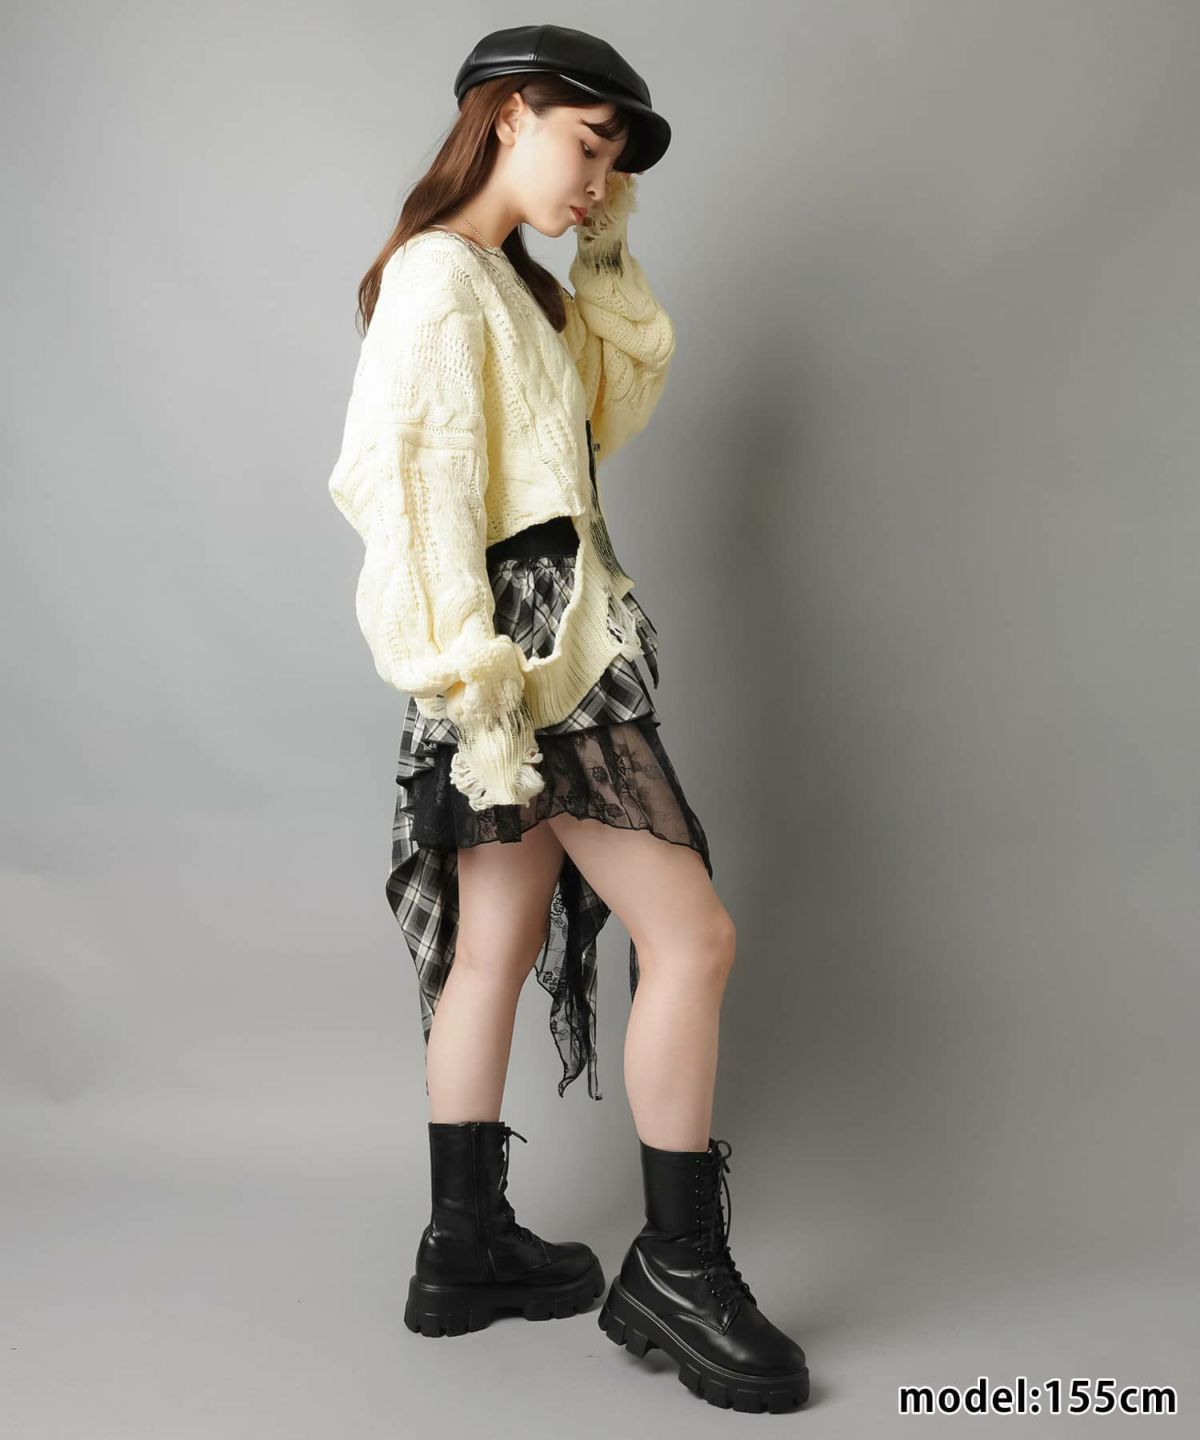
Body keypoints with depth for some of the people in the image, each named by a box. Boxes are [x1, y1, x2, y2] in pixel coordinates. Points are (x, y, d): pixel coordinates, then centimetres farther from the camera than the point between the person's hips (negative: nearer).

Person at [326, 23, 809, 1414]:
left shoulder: (508, 280, 19)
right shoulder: (439, 277, -11)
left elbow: (620, 399, 23)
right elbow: (413, 492, -20)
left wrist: (608, 250, 15)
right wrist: (475, 692, -24)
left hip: (552, 645, 10)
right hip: (533, 648, -10)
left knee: (496, 948, 12)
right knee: (691, 935, -7)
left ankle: (466, 1249, 23)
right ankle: (680, 1272, 6)